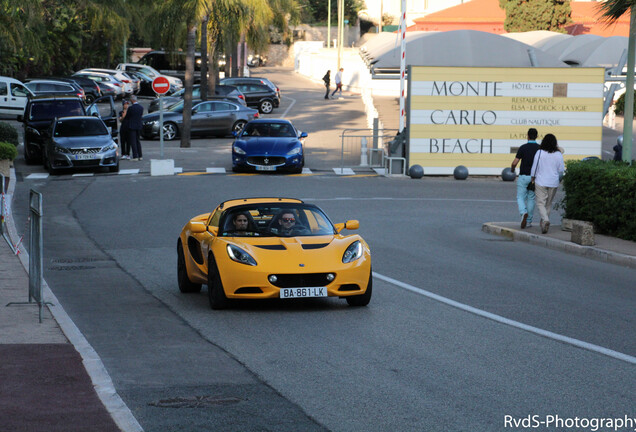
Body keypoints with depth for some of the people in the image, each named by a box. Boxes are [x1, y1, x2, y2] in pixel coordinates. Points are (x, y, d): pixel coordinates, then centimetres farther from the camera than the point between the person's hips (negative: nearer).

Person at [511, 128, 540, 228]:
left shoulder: (523, 148, -9)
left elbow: (514, 163, -11)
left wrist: (512, 169, 12)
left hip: (523, 177, -2)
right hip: (534, 178, 2)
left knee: (520, 198, 6)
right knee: (531, 199, 14)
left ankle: (524, 213, -23)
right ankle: (529, 221, 15)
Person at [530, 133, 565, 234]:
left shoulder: (539, 153, -8)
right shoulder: (558, 155, -4)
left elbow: (534, 167, -4)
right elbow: (561, 169, 0)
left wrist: (533, 179, 7)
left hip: (541, 181, -2)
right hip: (553, 182, 2)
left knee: (541, 203, -1)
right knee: (549, 203, 15)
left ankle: (545, 220, -24)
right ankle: (544, 222, 22)